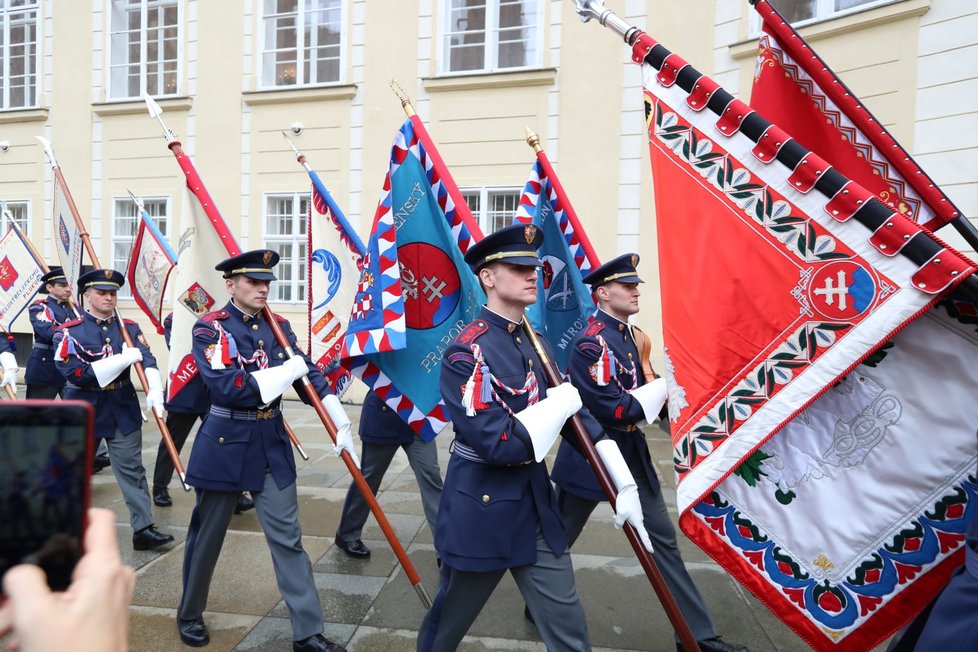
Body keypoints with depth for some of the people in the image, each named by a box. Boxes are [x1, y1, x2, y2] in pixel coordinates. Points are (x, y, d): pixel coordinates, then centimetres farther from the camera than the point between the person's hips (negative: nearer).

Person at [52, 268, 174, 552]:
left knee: (132, 469, 0)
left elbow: (148, 361, -14)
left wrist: (155, 392, -32)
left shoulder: (130, 328, 1)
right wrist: (123, 359, -25)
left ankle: (143, 529, 3)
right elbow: (75, 373, -20)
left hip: (123, 409, 2)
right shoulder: (69, 331, -8)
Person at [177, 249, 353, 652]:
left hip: (272, 442, 4)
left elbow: (309, 374, 3)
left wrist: (341, 425, -7)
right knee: (207, 534, 15)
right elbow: (226, 388, -22)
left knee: (288, 538, 5)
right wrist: (284, 372, -20)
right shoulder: (209, 328, -9)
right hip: (225, 442, -4)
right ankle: (189, 614, 40)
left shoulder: (278, 327, 6)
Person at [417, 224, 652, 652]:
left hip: (536, 503, 7)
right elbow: (495, 444, -27)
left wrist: (625, 483, 0)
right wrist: (558, 405, -16)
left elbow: (575, 409, 6)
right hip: (481, 508, -6)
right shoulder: (468, 351, -20)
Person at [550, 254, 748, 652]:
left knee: (662, 539, 12)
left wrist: (661, 388, -3)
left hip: (630, 451, 9)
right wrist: (661, 389, -17)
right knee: (558, 539, 12)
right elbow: (610, 409, -26)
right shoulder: (592, 343, -22)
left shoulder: (628, 334, 6)